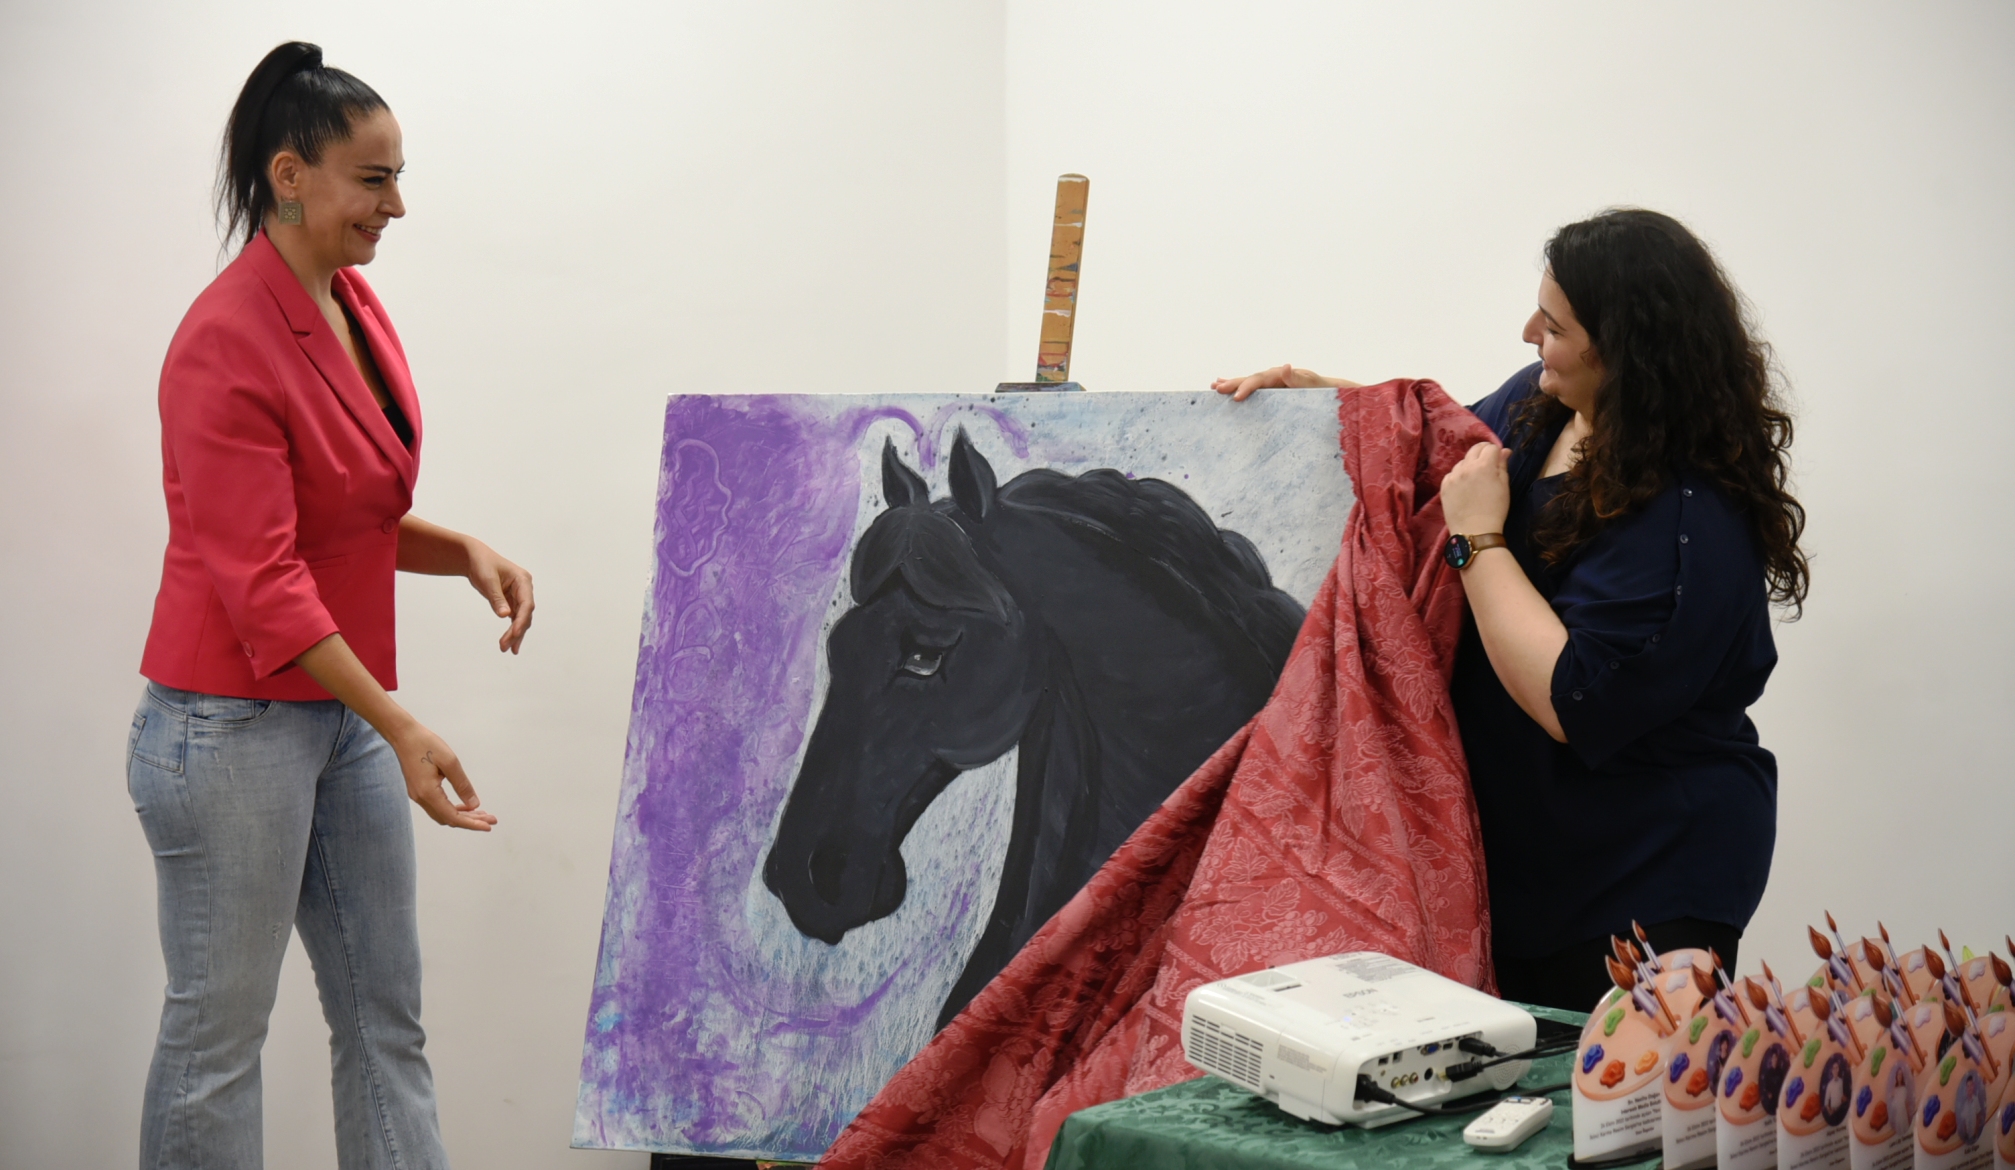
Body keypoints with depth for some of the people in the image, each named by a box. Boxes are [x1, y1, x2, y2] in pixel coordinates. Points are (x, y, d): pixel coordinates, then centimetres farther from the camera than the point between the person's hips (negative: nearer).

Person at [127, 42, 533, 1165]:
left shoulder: (357, 305, 6)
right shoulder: (226, 346, -19)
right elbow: (261, 581, -22)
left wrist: (465, 551, -2)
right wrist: (401, 726, -25)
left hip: (344, 712, 9)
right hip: (233, 724, -9)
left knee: (387, 1018, 12)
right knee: (219, 1031, 4)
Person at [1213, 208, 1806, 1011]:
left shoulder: (1688, 517, -28)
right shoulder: (1548, 402, 0)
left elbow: (1571, 702, -32)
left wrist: (1480, 538, -24)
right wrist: (1325, 396, 10)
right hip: (1529, 853, 9)